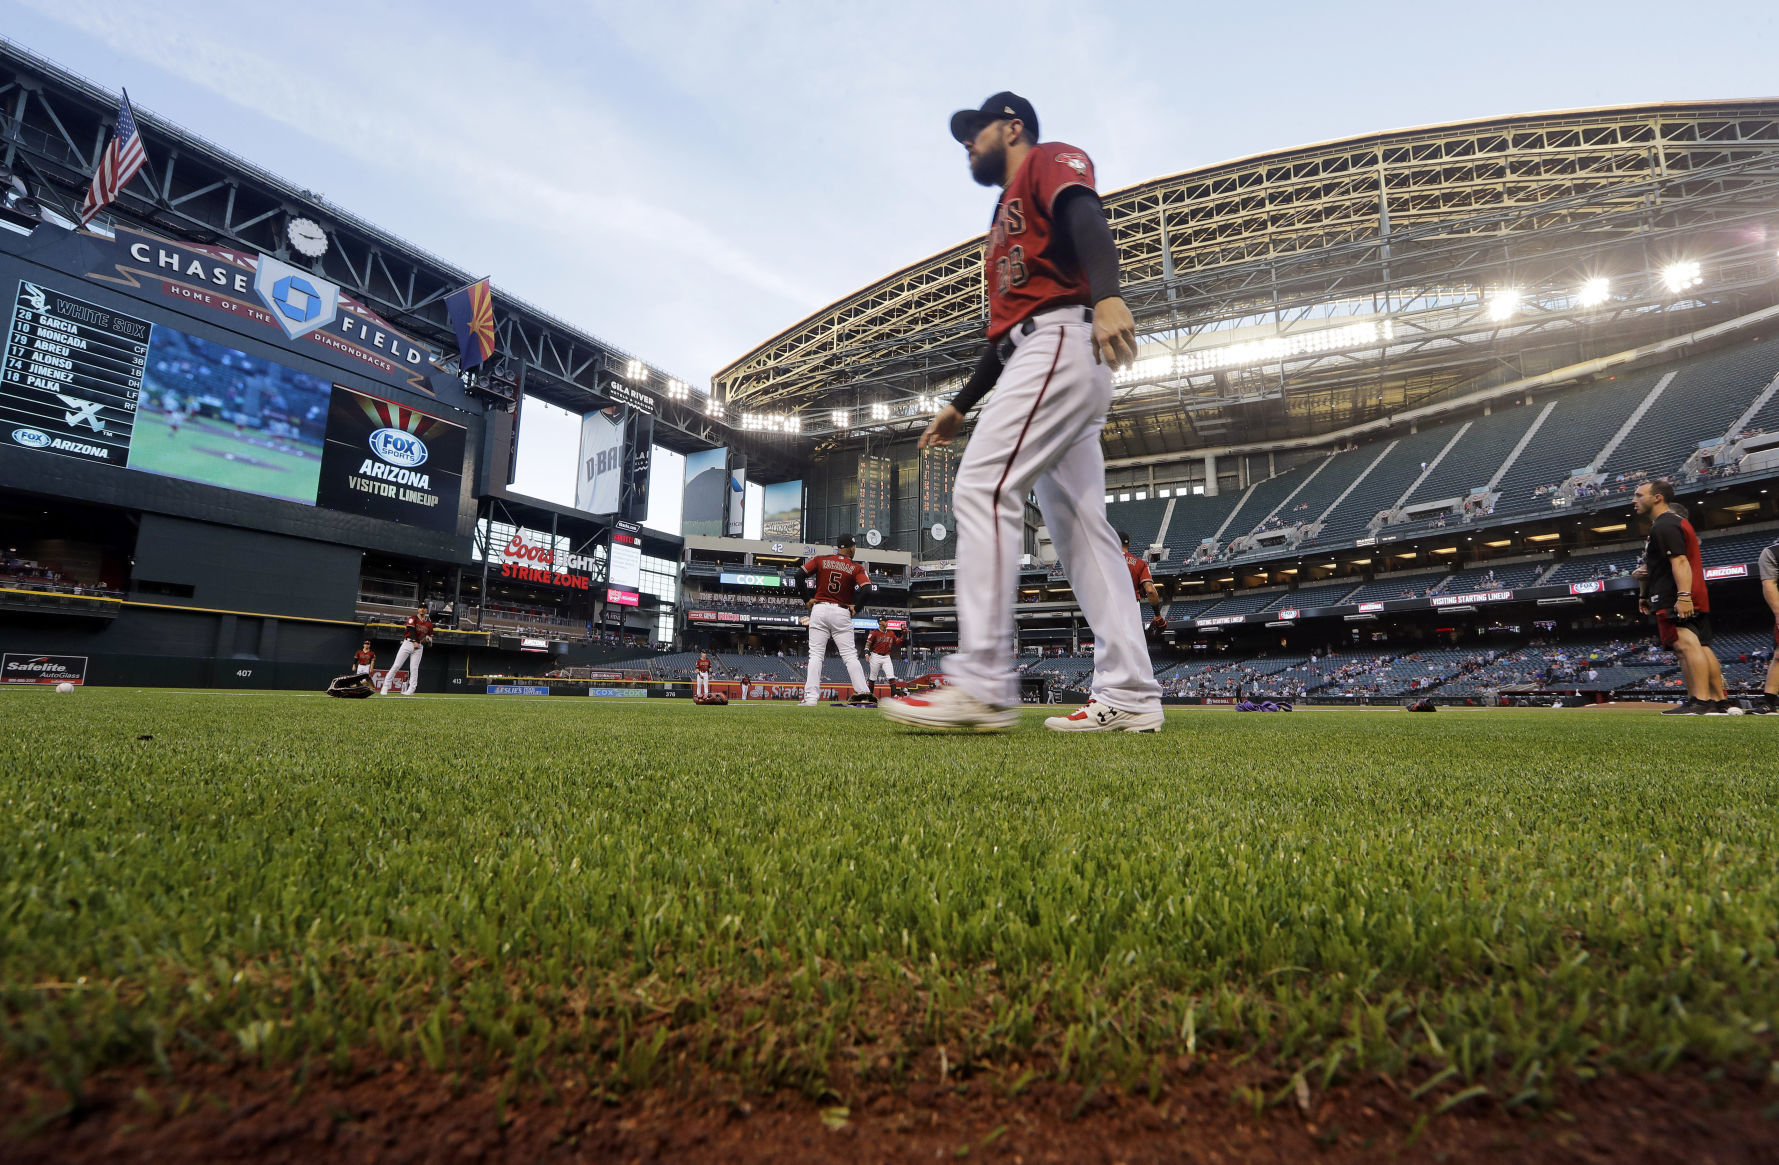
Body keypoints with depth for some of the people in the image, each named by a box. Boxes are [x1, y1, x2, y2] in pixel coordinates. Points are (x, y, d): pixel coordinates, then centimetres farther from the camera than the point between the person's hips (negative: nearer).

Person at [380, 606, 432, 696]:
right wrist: (414, 641, -23)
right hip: (408, 643, -2)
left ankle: (411, 690, -3)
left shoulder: (429, 623, 14)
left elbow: (430, 637, 19)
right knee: (396, 666, -6)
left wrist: (428, 638, -6)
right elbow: (411, 629, -11)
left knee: (414, 669, -3)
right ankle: (385, 687, -2)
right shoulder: (413, 618, 4)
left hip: (419, 646, 2)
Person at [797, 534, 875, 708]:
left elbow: (799, 574, -2)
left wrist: (807, 599, 5)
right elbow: (868, 589, -13)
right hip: (842, 613, -1)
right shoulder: (856, 568, 1)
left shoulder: (820, 560, 5)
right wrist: (856, 608, -1)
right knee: (850, 656, 3)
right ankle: (863, 694, -4)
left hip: (819, 610, 1)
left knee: (815, 655, 4)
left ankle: (811, 697, -4)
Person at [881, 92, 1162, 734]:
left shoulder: (1050, 160, 10)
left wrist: (1106, 295, -34)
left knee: (982, 488, -21)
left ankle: (981, 683, -26)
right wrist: (960, 404, 27)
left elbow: (1086, 218, -14)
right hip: (1038, 356, 9)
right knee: (1077, 521, -1)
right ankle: (1130, 696, -3)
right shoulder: (1007, 215, 36)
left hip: (1062, 341, -9)